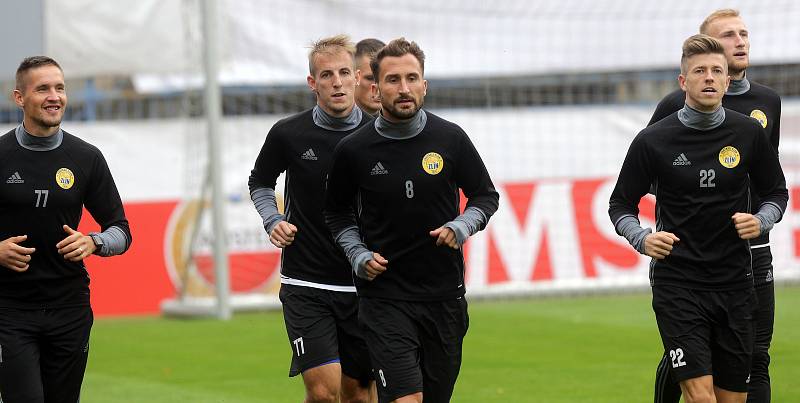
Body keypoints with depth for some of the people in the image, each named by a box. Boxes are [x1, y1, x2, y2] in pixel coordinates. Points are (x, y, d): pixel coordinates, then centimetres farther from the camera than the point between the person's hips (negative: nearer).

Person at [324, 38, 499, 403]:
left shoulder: (450, 138, -1)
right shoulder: (353, 150, -4)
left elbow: (485, 195, 12)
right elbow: (336, 211, 13)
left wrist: (462, 227, -7)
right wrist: (358, 255, -2)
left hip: (445, 294, 3)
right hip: (384, 297, -3)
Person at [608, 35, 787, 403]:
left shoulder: (749, 134, 3)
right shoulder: (653, 140, -3)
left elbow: (776, 193, 15)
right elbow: (621, 204, 6)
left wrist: (762, 221, -6)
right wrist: (642, 239, -13)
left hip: (734, 283, 3)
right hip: (677, 284, -3)